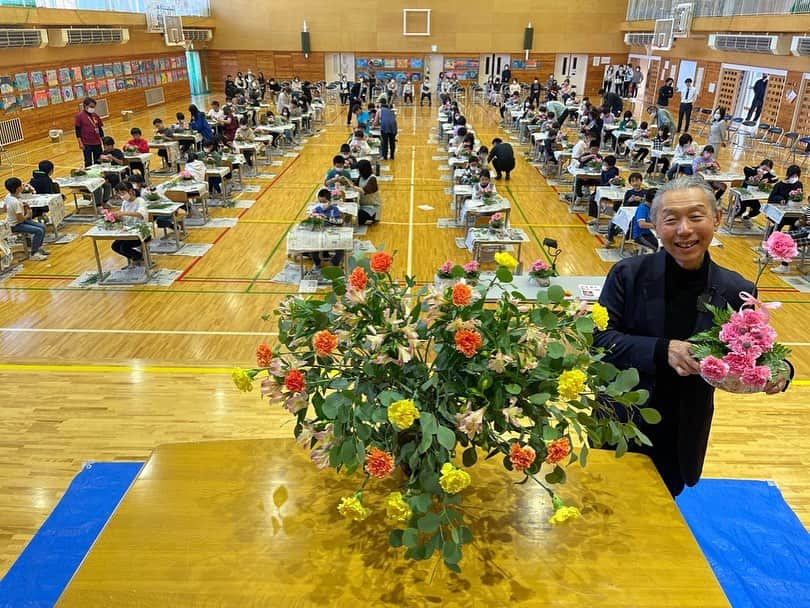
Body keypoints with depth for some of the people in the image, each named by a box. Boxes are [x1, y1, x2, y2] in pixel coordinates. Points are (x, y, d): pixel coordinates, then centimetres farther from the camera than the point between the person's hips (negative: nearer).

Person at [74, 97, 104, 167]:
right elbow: (77, 131, -7)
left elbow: (100, 129, 13)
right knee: (88, 162, 1)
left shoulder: (95, 115, 7)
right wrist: (80, 143, -13)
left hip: (97, 143, 5)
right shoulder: (79, 116, -7)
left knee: (98, 161, 10)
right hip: (86, 144, -5)